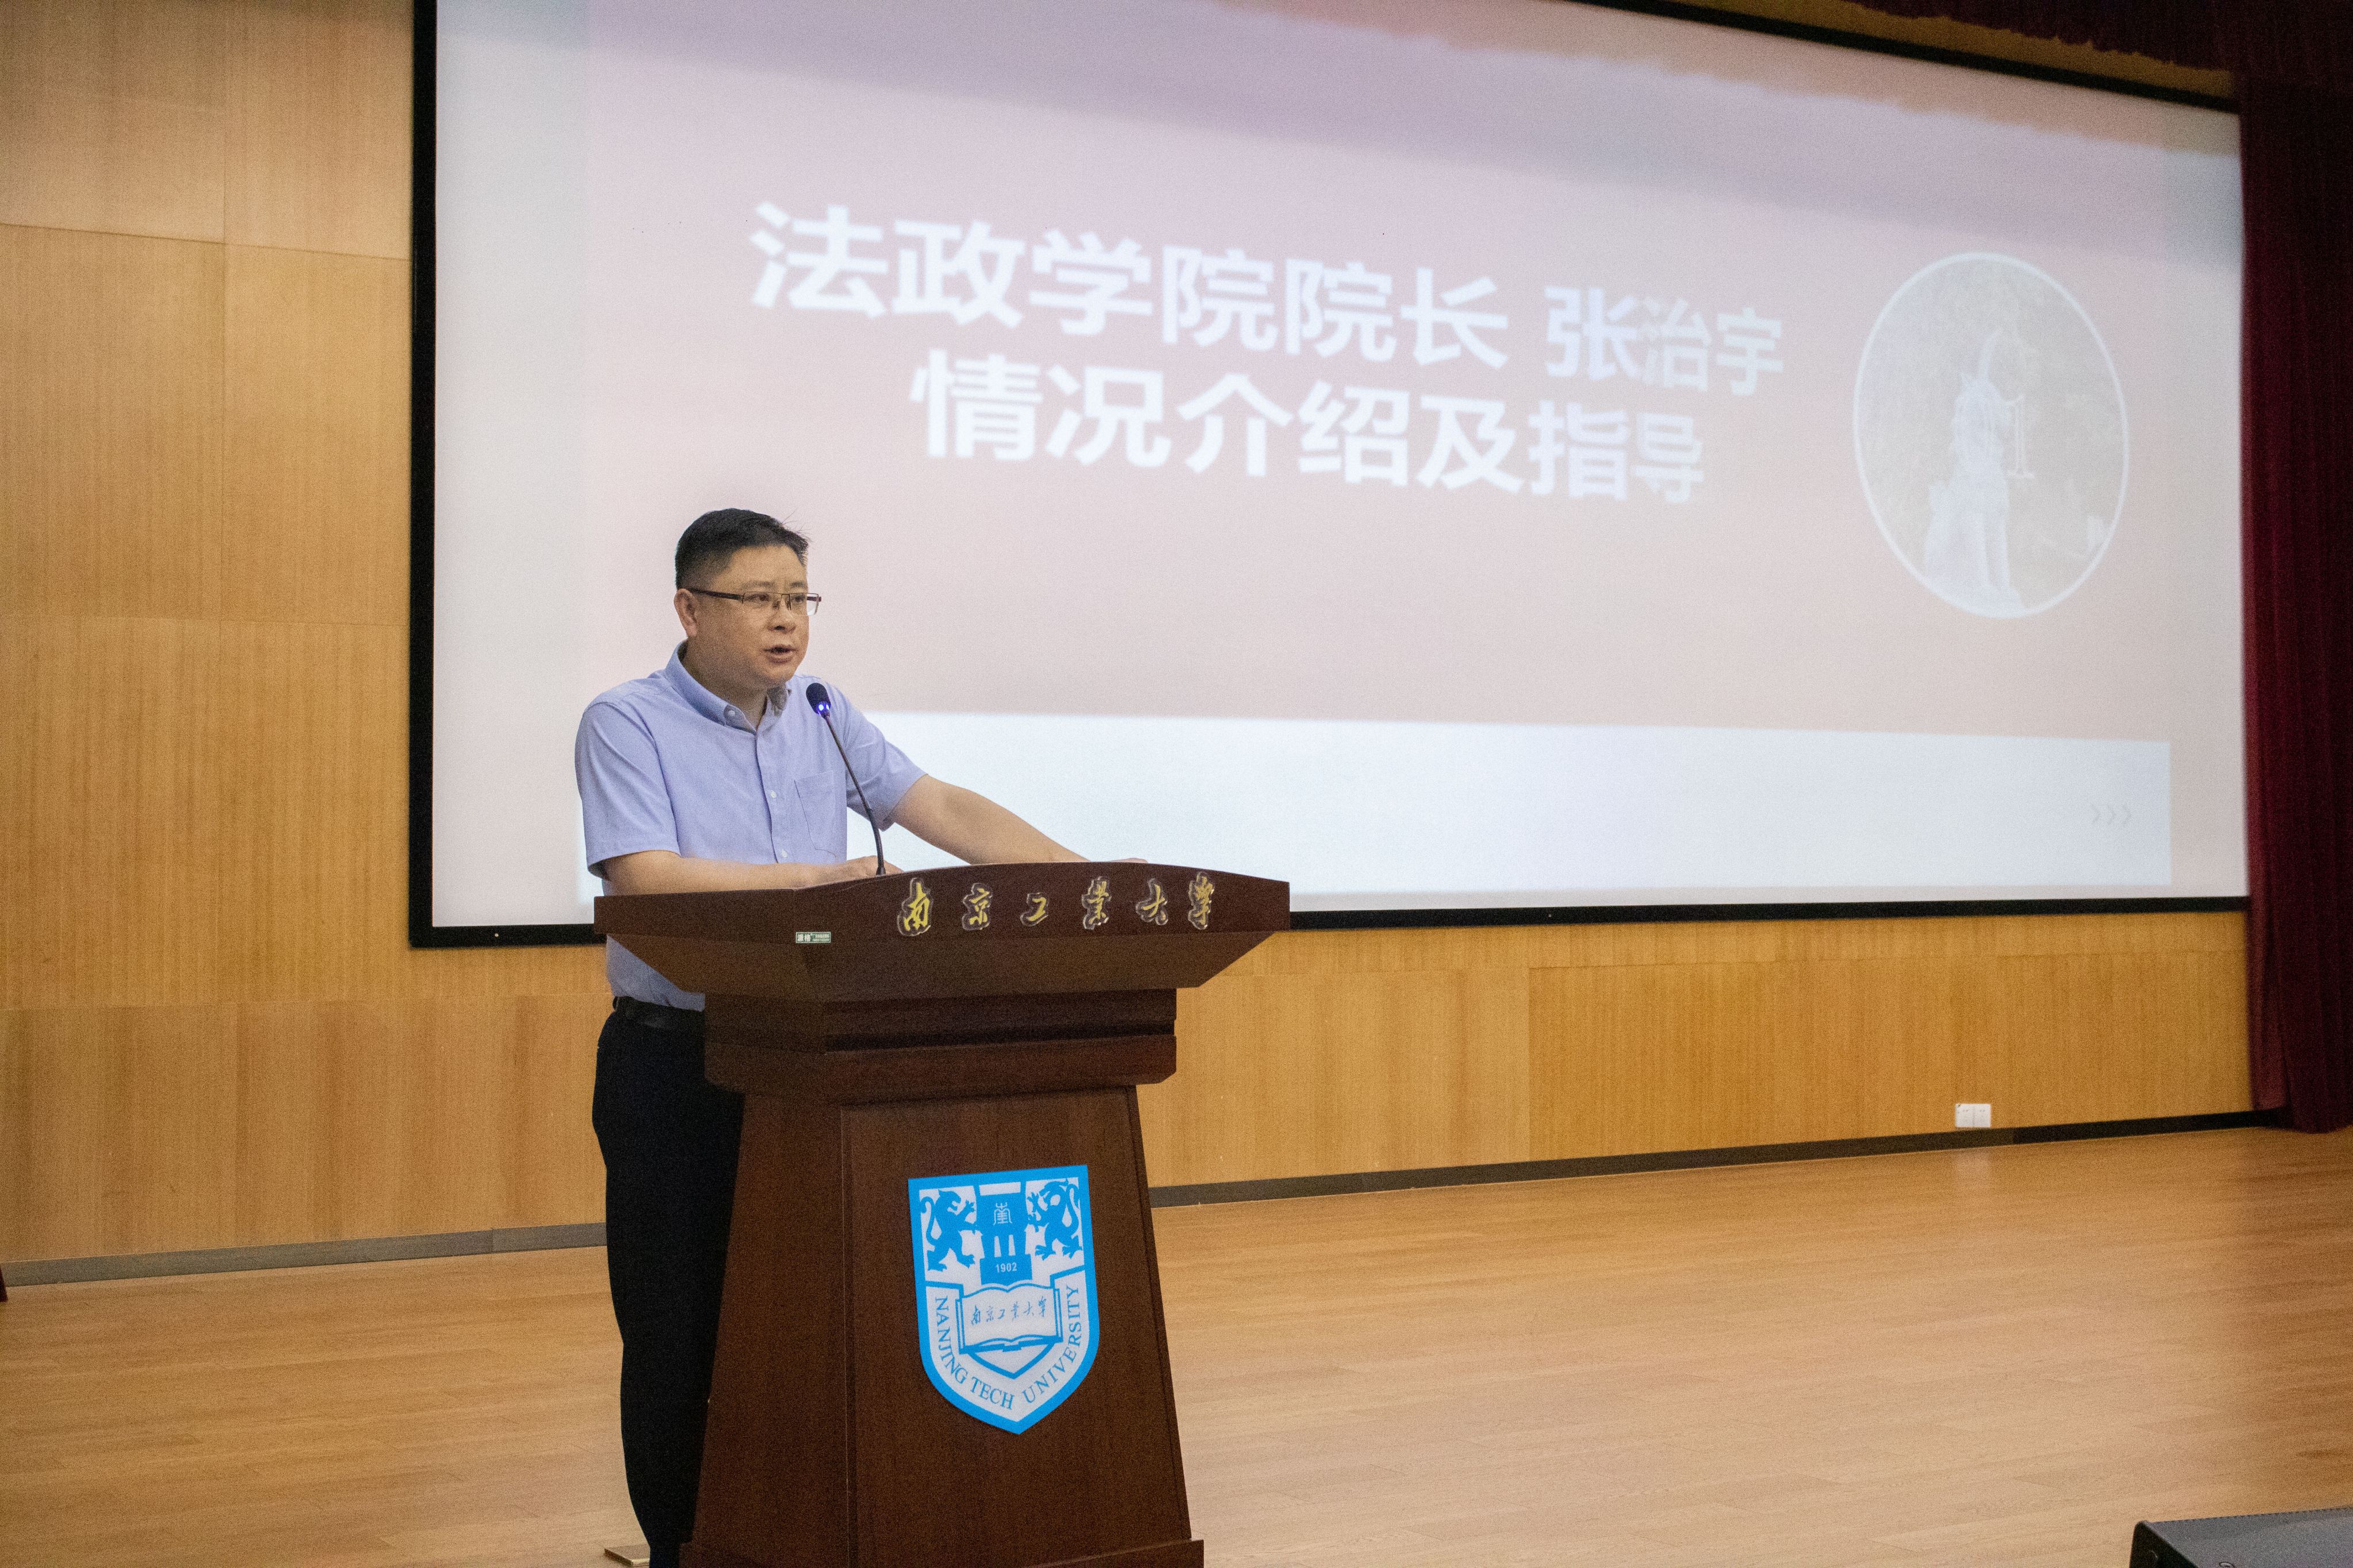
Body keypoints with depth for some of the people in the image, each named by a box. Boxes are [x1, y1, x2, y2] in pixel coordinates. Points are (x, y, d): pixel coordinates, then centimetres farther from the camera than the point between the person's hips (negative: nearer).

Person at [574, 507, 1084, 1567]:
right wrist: (812, 878, -25)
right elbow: (645, 877, -20)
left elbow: (944, 811, 6)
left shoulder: (823, 720, 10)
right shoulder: (626, 725, -6)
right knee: (680, 1328, 3)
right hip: (675, 1063, -4)